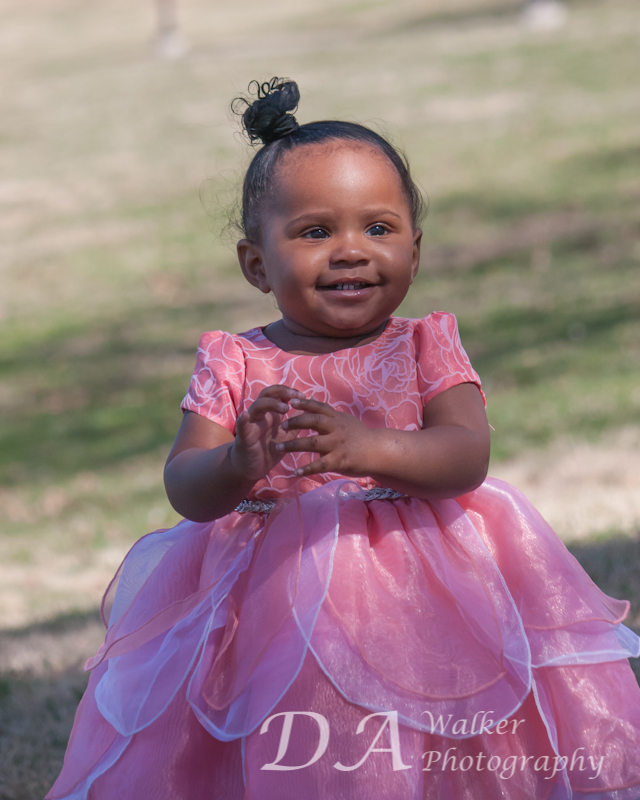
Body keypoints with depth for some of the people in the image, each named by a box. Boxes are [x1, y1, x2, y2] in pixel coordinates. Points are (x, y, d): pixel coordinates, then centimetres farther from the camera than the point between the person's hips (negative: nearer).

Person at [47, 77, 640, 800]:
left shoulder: (423, 347, 1)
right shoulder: (236, 364, 1)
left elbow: (467, 456, -14)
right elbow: (184, 488, -8)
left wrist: (370, 447, -32)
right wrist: (238, 464, -31)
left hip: (420, 600, 0)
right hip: (271, 597, 0)